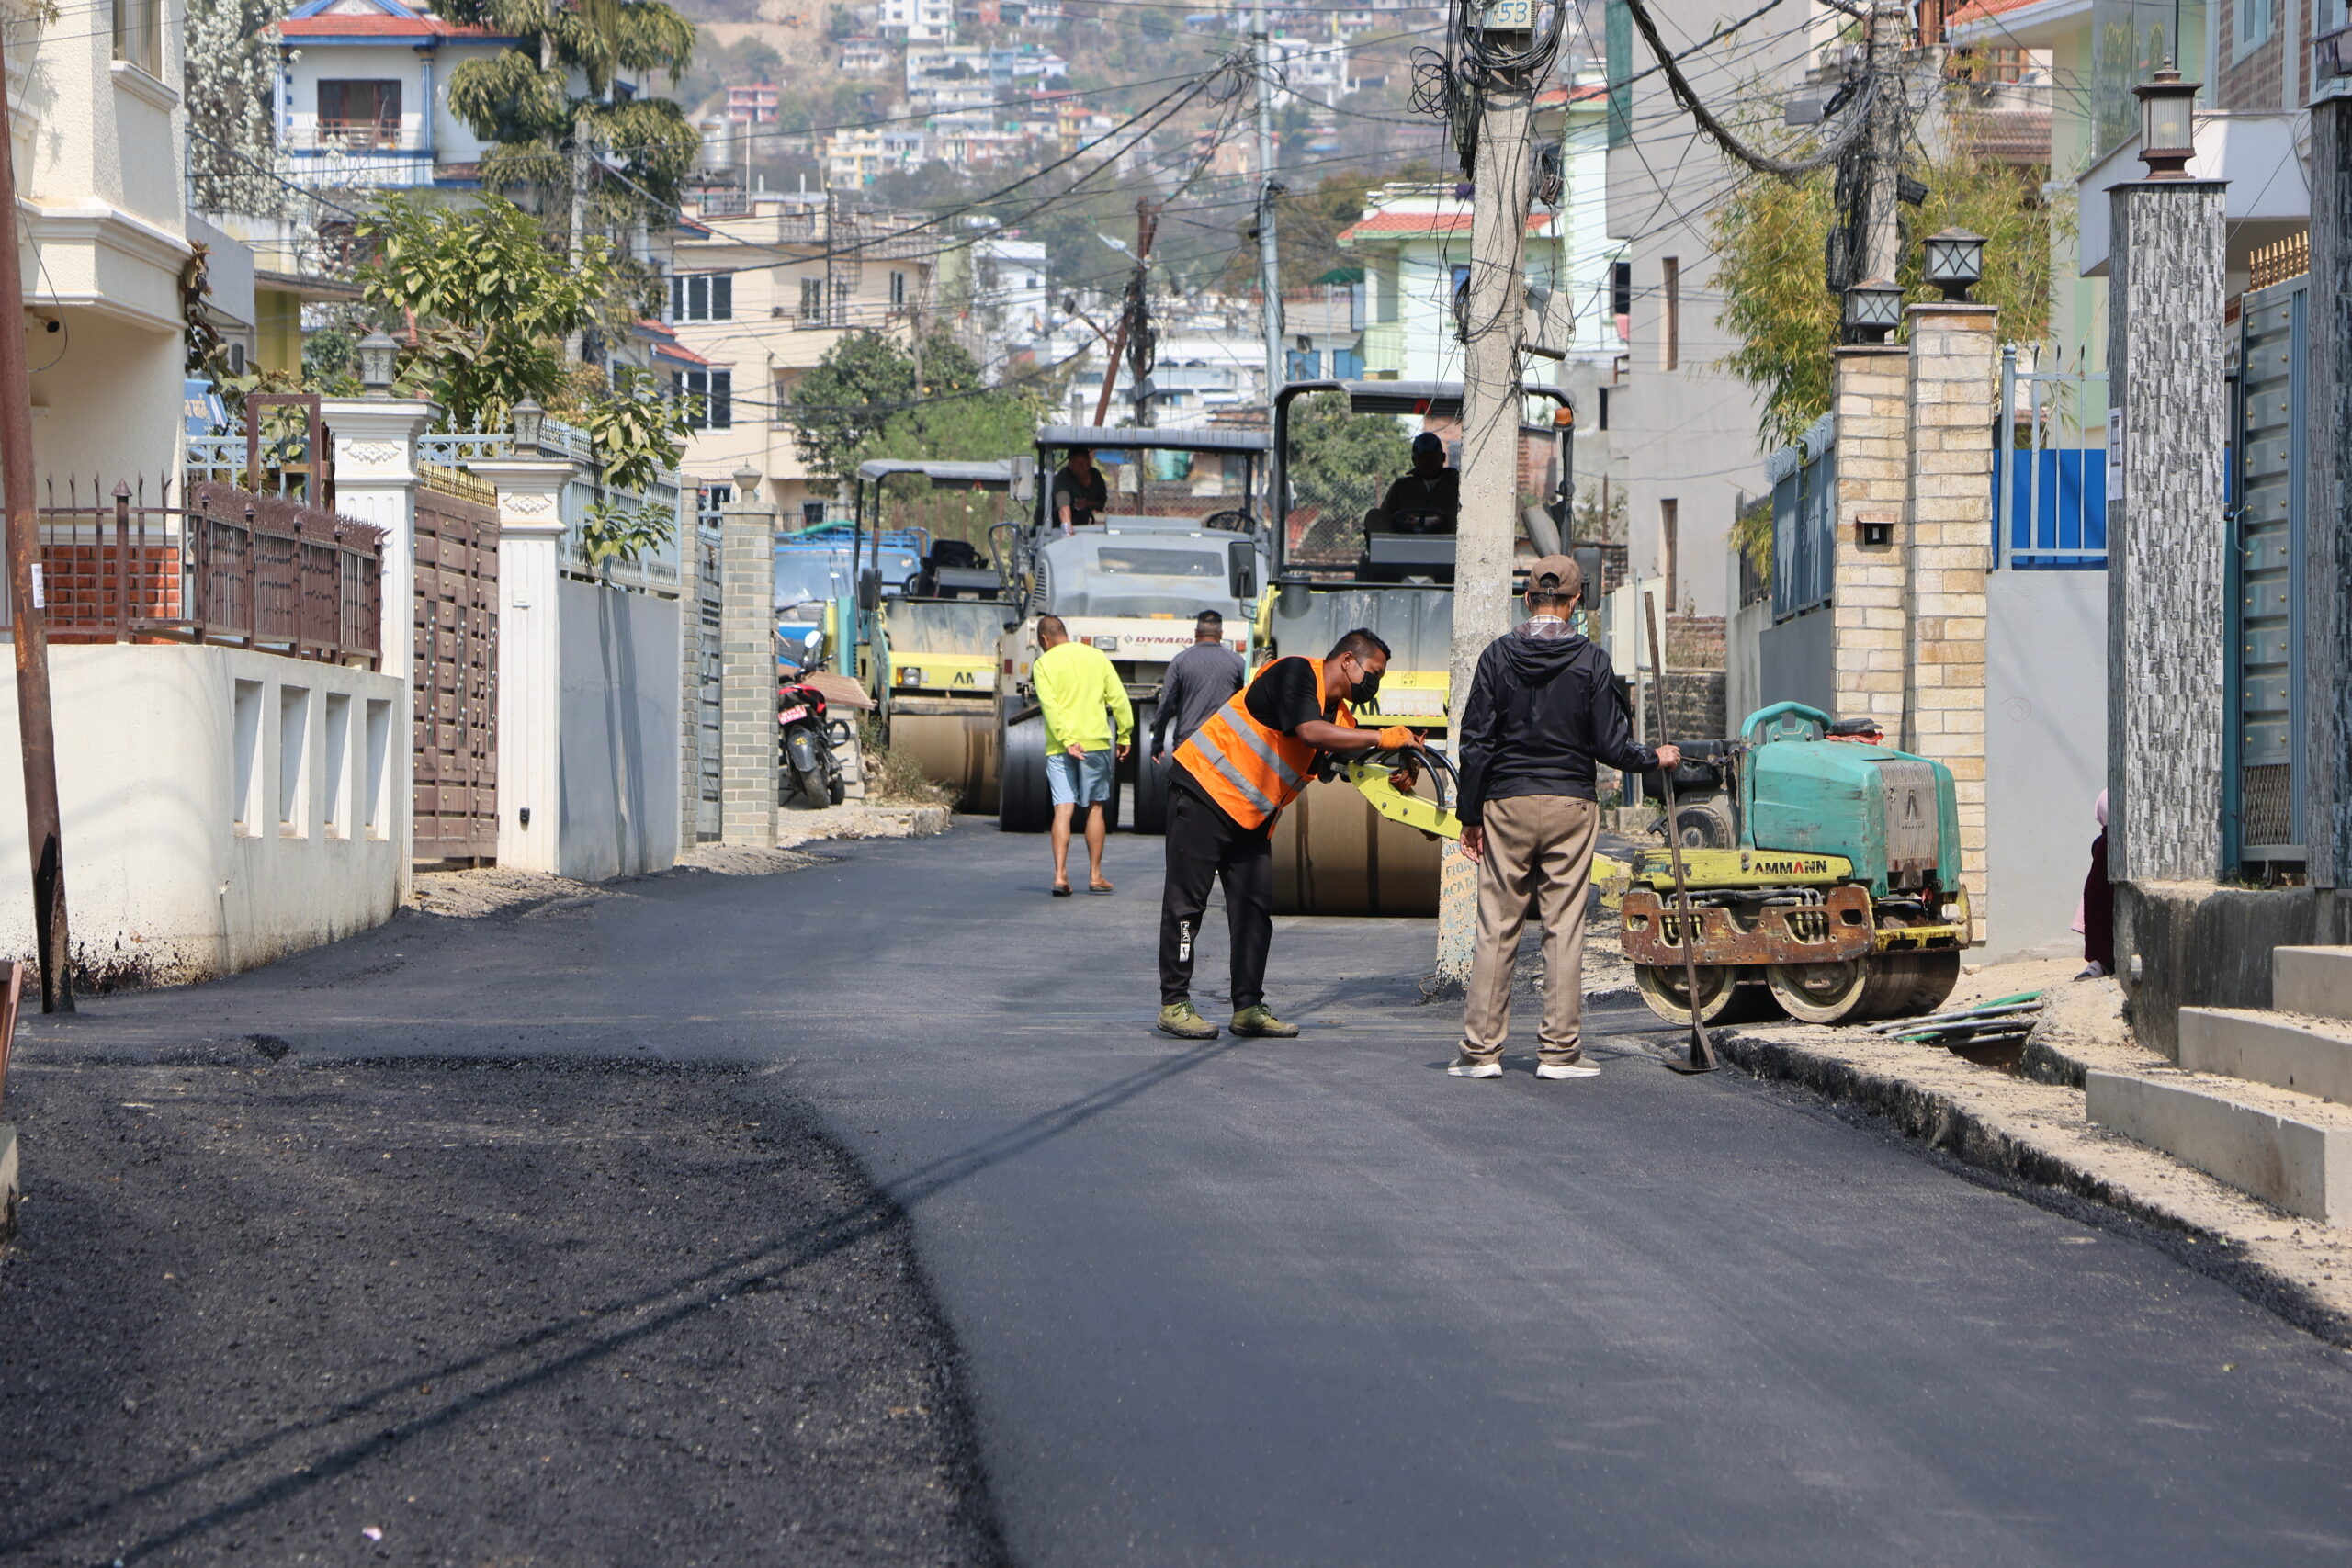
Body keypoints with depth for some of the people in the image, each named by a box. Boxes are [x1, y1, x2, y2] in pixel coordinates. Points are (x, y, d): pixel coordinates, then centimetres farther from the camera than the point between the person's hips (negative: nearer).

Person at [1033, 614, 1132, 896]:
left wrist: (1066, 740, -14)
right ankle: (1095, 875, 13)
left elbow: (1049, 705, -10)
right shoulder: (1097, 657, 9)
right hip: (1095, 740, 1)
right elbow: (1118, 698, 5)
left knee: (1063, 809, -3)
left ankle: (1060, 874, -15)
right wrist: (1124, 735, 9)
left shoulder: (1044, 664, 1)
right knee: (1095, 807, 11)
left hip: (1059, 746, -1)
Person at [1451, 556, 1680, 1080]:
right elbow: (1612, 745, -3)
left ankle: (1481, 1050, 3)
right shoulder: (1590, 660, -3)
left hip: (1506, 804, 1)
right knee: (1564, 929, 3)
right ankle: (1559, 1051, 3)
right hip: (1570, 803, -1)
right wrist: (1655, 759, 17)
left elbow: (1476, 742, -1)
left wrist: (1470, 815, 6)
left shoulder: (1498, 655, -1)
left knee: (1496, 929, 4)